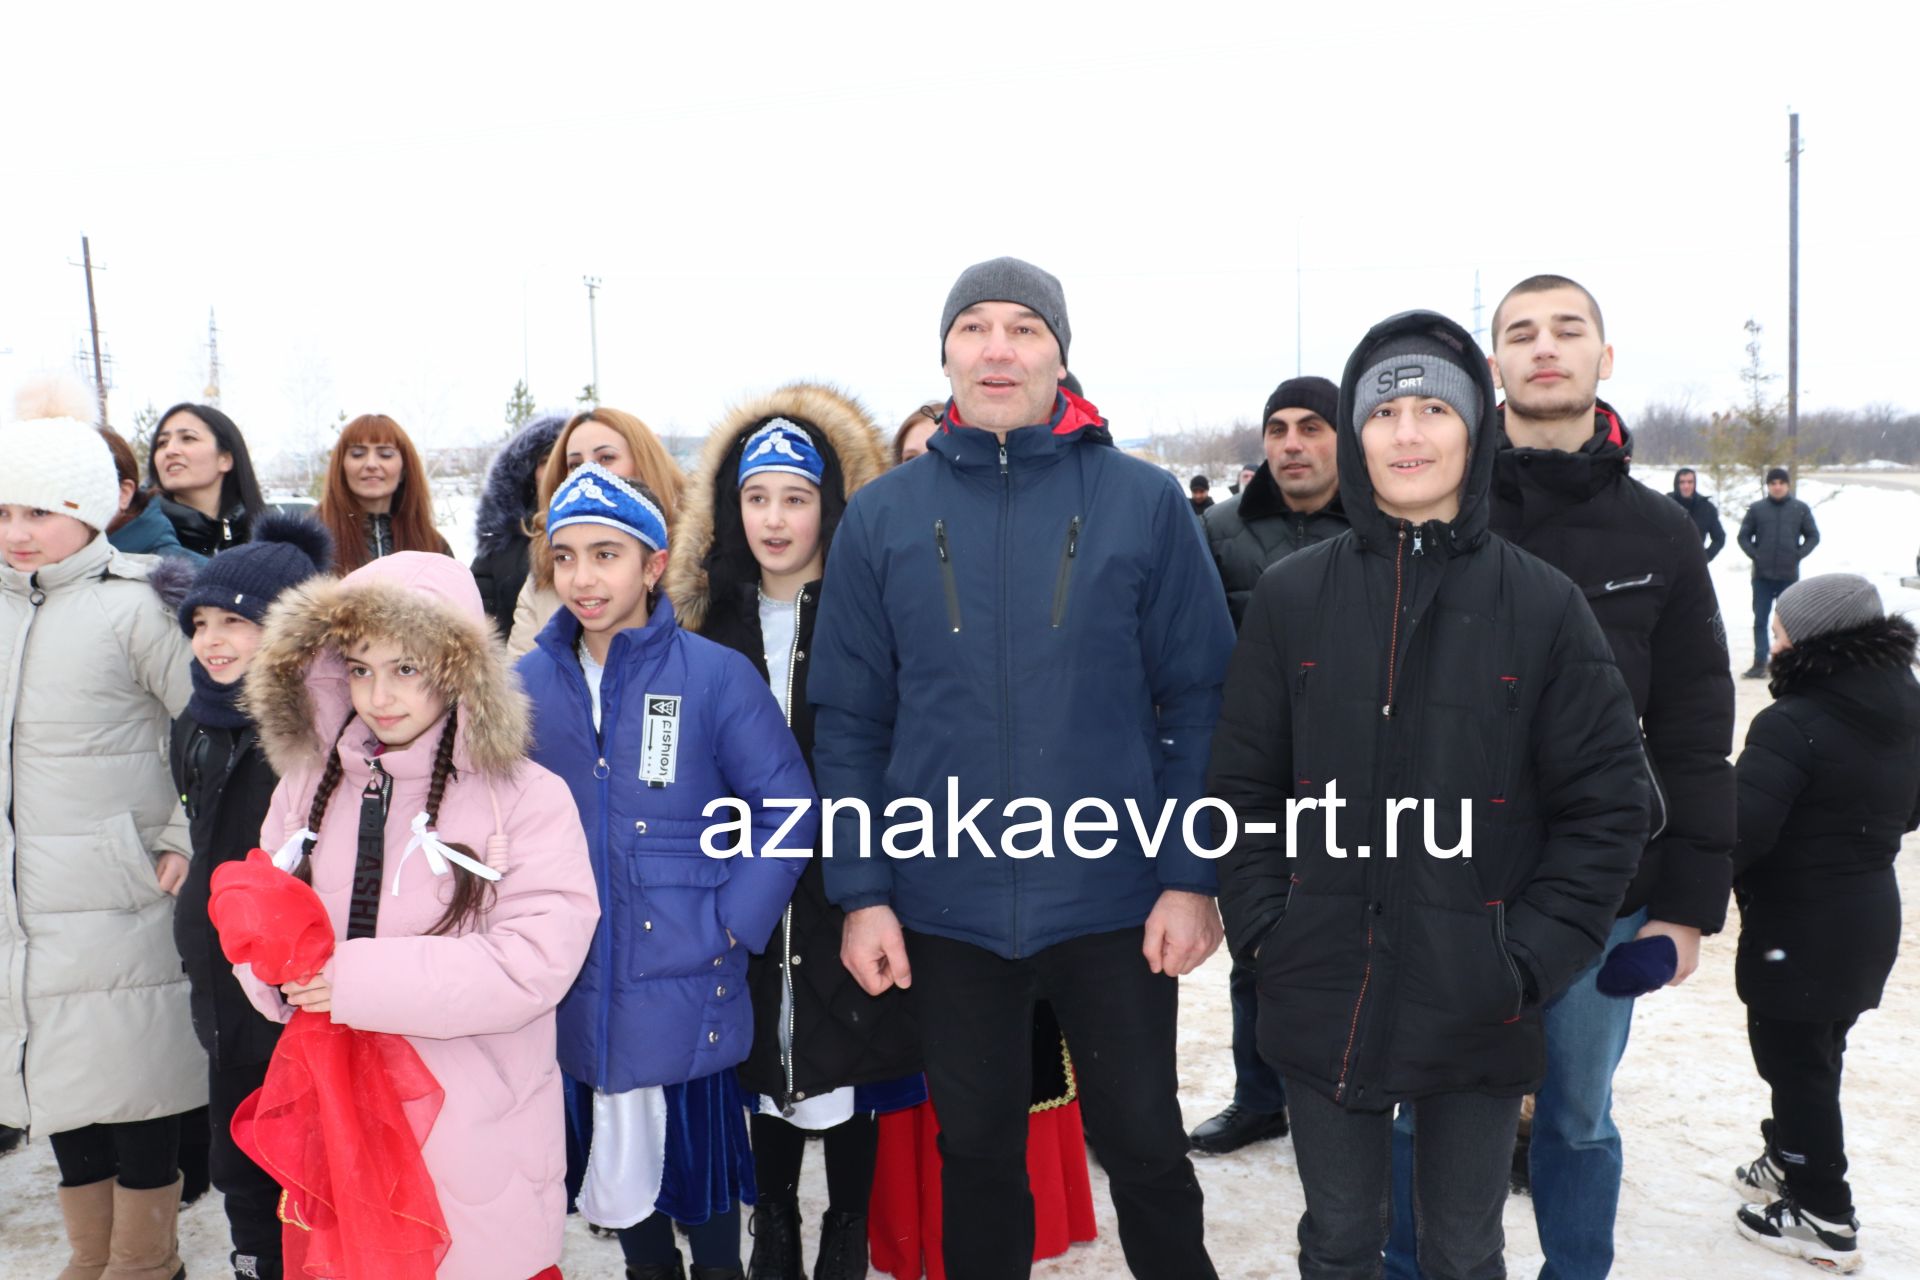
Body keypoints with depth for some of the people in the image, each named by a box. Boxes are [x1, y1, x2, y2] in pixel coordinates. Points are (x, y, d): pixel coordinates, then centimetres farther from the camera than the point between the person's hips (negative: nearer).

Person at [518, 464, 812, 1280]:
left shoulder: (716, 675, -8)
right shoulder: (527, 684, 3)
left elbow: (789, 812, -8)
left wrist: (732, 927, -12)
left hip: (688, 987, -3)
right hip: (574, 990, 4)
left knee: (700, 1154, 10)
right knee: (616, 1154, 18)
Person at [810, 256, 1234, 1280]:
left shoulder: (1145, 502, -3)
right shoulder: (880, 517, 1)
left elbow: (1198, 702, -2)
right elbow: (848, 721, 2)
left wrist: (1192, 878, -7)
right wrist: (860, 892, -2)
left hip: (1114, 899, -1)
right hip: (946, 906, 2)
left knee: (1144, 1144, 16)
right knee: (975, 1152, 19)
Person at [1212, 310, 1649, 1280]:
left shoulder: (1542, 605, -4)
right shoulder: (1291, 597, 0)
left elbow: (1607, 802, -1)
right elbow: (1243, 783, 4)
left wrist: (1531, 958, -8)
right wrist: (1265, 928, -5)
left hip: (1478, 1015, -1)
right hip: (1322, 1001, 1)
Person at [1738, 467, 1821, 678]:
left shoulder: (1801, 509, 2)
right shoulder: (1756, 509, 2)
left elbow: (1813, 536, 8)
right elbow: (1743, 536, 7)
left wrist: (1799, 554, -4)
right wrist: (1754, 554, -6)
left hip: (1789, 575, 0)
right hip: (1762, 575, 0)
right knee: (1760, 620, 3)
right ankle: (1760, 663, 7)